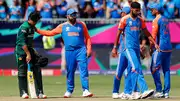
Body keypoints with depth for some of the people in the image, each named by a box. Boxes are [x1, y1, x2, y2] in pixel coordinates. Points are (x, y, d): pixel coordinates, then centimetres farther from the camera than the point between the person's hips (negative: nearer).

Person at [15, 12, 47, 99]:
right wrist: (28, 54, -23)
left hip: (29, 50, 9)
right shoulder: (24, 27, -16)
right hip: (21, 51, -9)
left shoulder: (32, 26, 10)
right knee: (22, 72, -3)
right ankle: (23, 92, 3)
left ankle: (39, 93, 4)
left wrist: (32, 51, 13)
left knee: (37, 71, 3)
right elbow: (22, 42, -21)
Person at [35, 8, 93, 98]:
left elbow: (87, 38, 9)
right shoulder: (63, 26, 11)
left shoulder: (81, 25, 10)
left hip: (81, 50, -1)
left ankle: (85, 90, -13)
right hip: (69, 52, 1)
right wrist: (37, 30, 1)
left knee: (83, 70, -11)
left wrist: (88, 49, -2)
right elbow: (50, 33, 9)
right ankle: (69, 91, 16)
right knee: (70, 71, 5)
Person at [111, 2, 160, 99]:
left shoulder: (140, 20, 12)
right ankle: (144, 90, -27)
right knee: (136, 69, -17)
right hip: (128, 47, -6)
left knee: (135, 70, 6)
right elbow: (118, 34, 1)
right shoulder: (124, 19, -3)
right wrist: (114, 48, 0)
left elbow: (147, 33, 16)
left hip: (137, 48, 6)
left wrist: (155, 43, 7)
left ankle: (134, 93, 10)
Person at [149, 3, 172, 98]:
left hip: (160, 48, -8)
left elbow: (154, 36, -12)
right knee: (166, 70, 8)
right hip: (168, 48, 8)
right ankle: (166, 92, 7)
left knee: (154, 69, -4)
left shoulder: (156, 20, -7)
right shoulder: (165, 20, 17)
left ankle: (159, 91, -8)